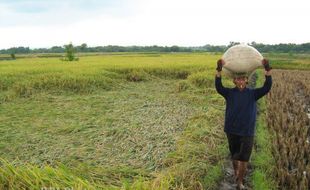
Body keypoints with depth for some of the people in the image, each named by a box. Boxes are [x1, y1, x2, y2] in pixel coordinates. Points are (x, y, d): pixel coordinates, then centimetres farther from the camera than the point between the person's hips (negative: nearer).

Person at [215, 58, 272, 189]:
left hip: (247, 132, 0)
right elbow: (218, 87, -21)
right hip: (232, 131, 1)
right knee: (234, 155, 20)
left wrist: (267, 69, -28)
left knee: (244, 159, 3)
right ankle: (236, 171, 48)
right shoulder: (229, 93, -5)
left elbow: (267, 87, -16)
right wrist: (219, 70, -35)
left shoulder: (253, 94, -3)